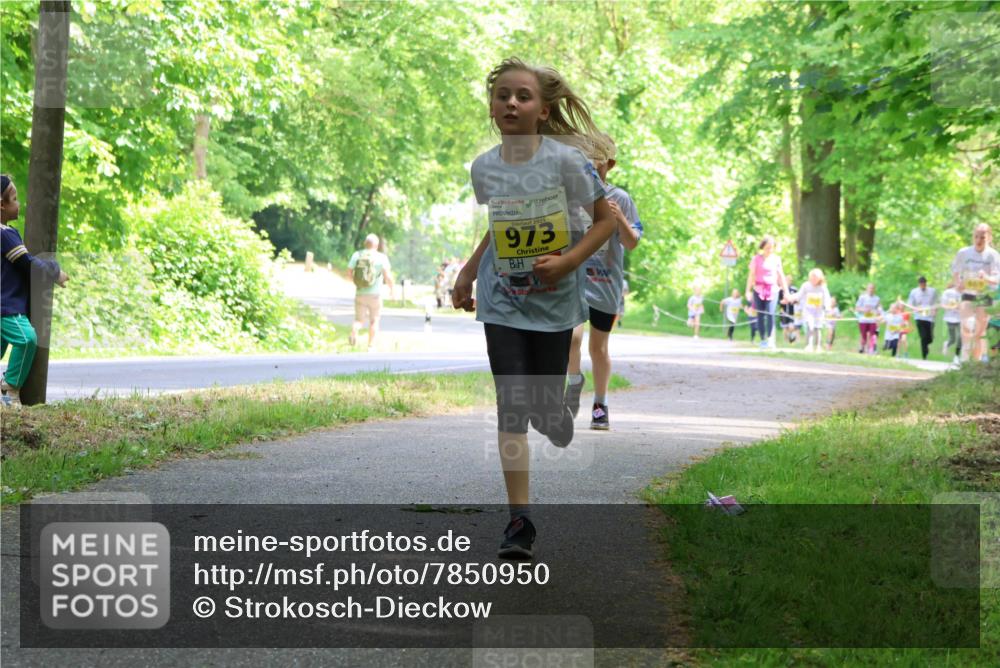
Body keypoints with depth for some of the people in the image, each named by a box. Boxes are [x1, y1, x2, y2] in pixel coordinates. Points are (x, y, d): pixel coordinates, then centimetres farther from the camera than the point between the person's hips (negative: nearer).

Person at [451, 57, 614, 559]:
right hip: (501, 301, 2)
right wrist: (466, 276, 17)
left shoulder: (565, 161, -11)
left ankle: (556, 416, 45)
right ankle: (519, 519, -6)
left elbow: (605, 220, -4)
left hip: (554, 301, -2)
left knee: (544, 406, 5)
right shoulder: (483, 168, 1)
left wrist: (568, 262, -17)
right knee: (511, 407, -8)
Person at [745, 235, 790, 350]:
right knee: (760, 316, 1)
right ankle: (762, 340, 9)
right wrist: (748, 291, -5)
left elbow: (781, 276, 15)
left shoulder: (776, 259, 8)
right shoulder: (757, 259, 2)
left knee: (770, 313, -17)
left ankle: (769, 338, -17)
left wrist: (786, 291, 14)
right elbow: (751, 275, 2)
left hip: (772, 290, 0)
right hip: (759, 289, 0)